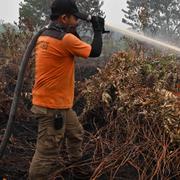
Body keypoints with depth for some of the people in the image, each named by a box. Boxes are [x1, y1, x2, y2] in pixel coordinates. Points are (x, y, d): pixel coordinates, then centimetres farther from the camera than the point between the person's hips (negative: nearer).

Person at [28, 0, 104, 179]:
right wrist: (98, 30, 3)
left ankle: (77, 164, 49)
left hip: (59, 104, 11)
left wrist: (73, 33, 10)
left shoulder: (44, 36, 8)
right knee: (47, 152, -2)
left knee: (76, 133, 28)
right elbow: (95, 52, -11)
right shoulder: (65, 39, -20)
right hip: (52, 106, -11)